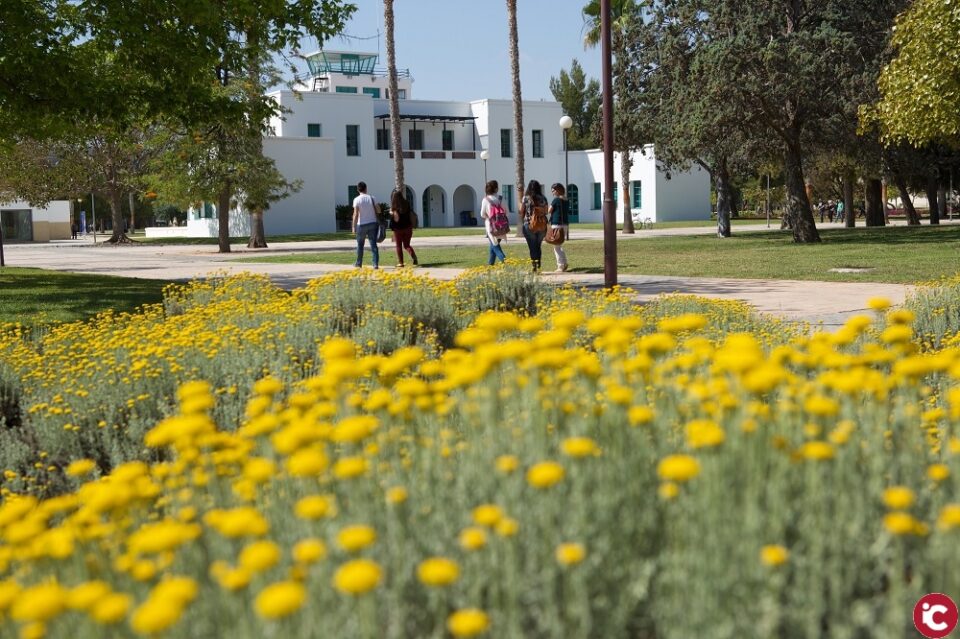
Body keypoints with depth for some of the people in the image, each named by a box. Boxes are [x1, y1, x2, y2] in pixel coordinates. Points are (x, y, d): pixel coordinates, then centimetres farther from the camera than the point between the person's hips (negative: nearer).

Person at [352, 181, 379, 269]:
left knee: (360, 245, 13)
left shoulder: (357, 200, -8)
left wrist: (354, 226, -7)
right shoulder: (371, 198, 2)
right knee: (373, 244, 1)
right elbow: (376, 211, 2)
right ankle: (376, 264, -8)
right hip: (372, 223, 2)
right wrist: (378, 223, 13)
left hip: (362, 225, -2)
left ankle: (359, 263, 22)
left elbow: (356, 214, -11)